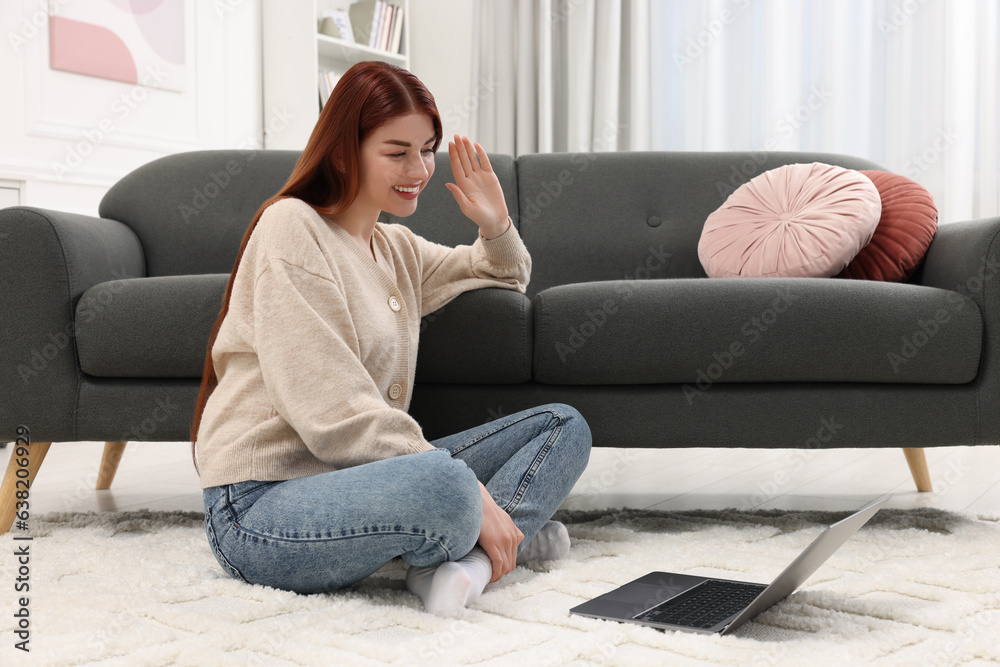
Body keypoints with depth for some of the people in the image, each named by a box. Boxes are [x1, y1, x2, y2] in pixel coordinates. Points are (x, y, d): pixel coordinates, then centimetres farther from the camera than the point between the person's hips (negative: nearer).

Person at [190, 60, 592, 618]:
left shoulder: (397, 247, 16)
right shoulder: (291, 229, -10)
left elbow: (509, 276, 33)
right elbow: (336, 415, -19)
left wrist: (496, 225, 9)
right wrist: (473, 496, -21)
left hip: (361, 475, 9)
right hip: (262, 505, -8)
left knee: (565, 426, 3)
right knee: (442, 488, -39)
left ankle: (467, 557, -17)